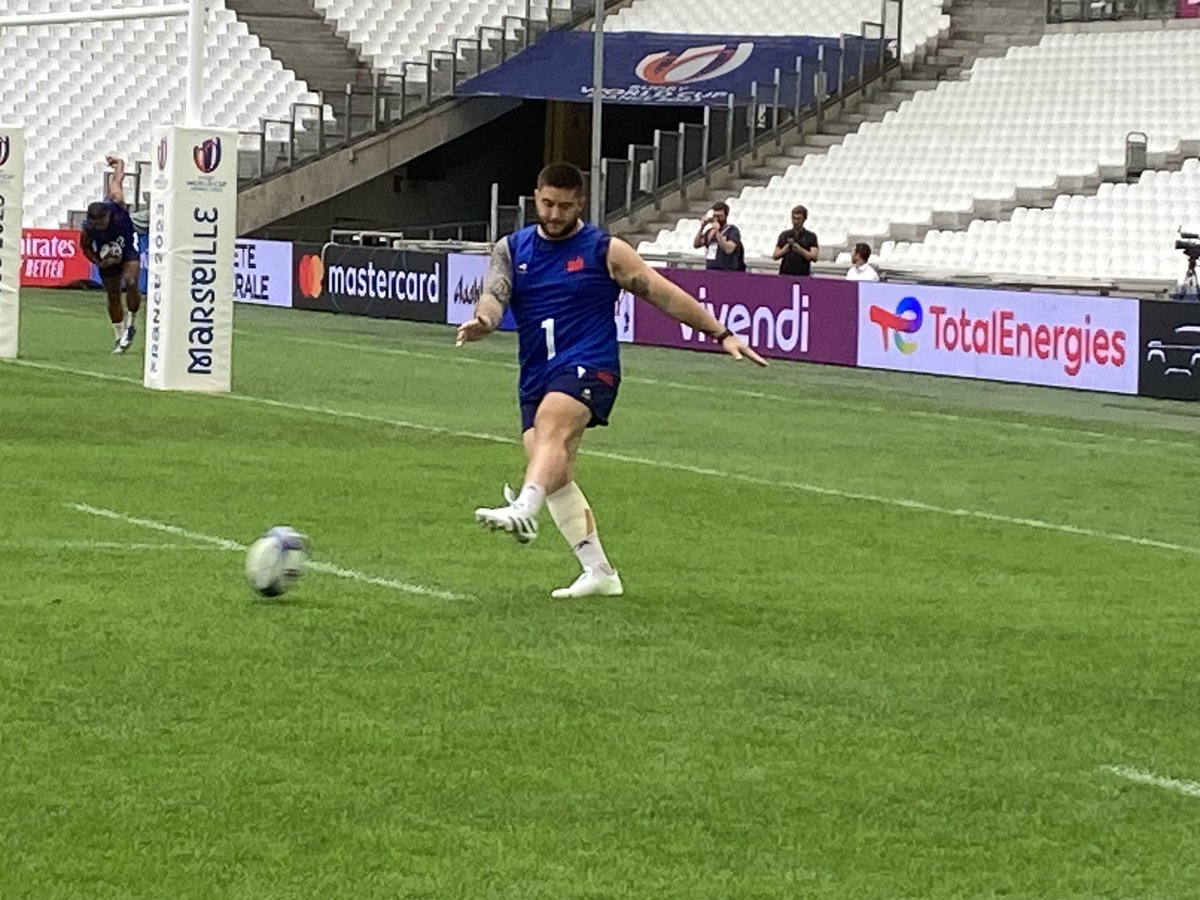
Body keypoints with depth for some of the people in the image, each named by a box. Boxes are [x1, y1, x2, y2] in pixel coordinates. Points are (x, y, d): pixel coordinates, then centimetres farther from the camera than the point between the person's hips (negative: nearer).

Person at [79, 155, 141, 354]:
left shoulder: (116, 204, -33)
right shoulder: (87, 229, -30)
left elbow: (117, 179, -15)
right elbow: (85, 248, -7)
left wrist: (117, 163, 6)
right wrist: (98, 262, -23)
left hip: (128, 250, -1)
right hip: (107, 257, 1)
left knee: (131, 282, -24)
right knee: (113, 295, 8)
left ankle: (131, 324, -5)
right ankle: (119, 337, 23)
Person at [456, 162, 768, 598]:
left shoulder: (605, 251, 3)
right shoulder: (511, 250, 12)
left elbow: (665, 295, 6)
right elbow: (494, 296, -3)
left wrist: (721, 334, 6)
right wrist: (482, 320, -29)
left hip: (588, 367, -5)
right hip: (536, 378, 5)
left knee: (551, 424, -33)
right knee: (555, 474, -1)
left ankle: (523, 511, -56)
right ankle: (598, 571, 8)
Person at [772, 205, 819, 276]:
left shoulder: (811, 236, 5)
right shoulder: (784, 235, 12)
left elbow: (814, 257, -5)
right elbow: (775, 256, 9)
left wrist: (799, 250, -17)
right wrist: (786, 248, -9)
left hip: (803, 275, -2)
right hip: (785, 274, 2)